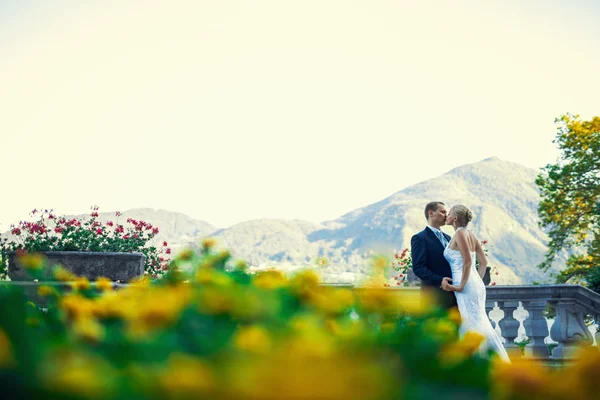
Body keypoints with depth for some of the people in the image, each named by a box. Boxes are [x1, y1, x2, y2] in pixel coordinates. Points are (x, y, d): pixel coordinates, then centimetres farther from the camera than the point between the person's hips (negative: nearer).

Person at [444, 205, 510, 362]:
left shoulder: (460, 234, -11)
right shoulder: (471, 234, 13)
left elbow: (467, 261, -21)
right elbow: (484, 262, 13)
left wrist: (461, 285, -17)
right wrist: (477, 281, 17)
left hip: (466, 289, -9)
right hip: (475, 283, 9)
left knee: (473, 327, -6)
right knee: (477, 326, 12)